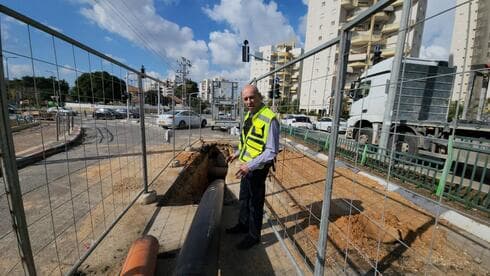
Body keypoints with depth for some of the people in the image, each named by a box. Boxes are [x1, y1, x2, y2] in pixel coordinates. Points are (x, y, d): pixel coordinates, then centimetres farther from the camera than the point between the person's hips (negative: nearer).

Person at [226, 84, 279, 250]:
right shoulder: (249, 116, 5)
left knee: (255, 203, 11)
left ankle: (253, 236, 34)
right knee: (244, 198, 25)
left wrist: (250, 165, -29)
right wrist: (237, 153, 13)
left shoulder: (269, 119, -24)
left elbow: (272, 151, -25)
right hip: (247, 166, 9)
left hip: (257, 168, -8)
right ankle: (243, 225, 49)